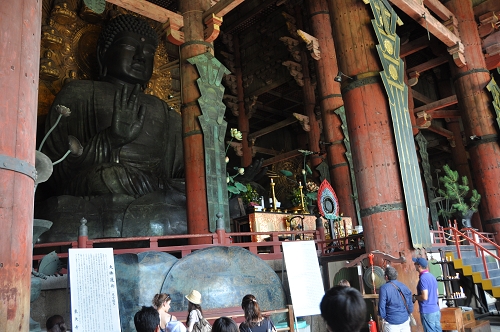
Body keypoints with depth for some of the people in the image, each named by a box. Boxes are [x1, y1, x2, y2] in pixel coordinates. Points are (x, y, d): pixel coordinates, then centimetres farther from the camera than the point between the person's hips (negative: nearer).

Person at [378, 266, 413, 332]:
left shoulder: (384, 288, -14)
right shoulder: (404, 286, 2)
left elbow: (381, 306, -15)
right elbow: (410, 304, 7)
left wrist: (383, 317, 0)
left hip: (391, 322, -4)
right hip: (405, 320, 5)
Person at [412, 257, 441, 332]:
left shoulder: (423, 278, -18)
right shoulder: (432, 276, 9)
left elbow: (424, 297, -23)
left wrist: (415, 297, -7)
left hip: (427, 312, -9)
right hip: (436, 310, 9)